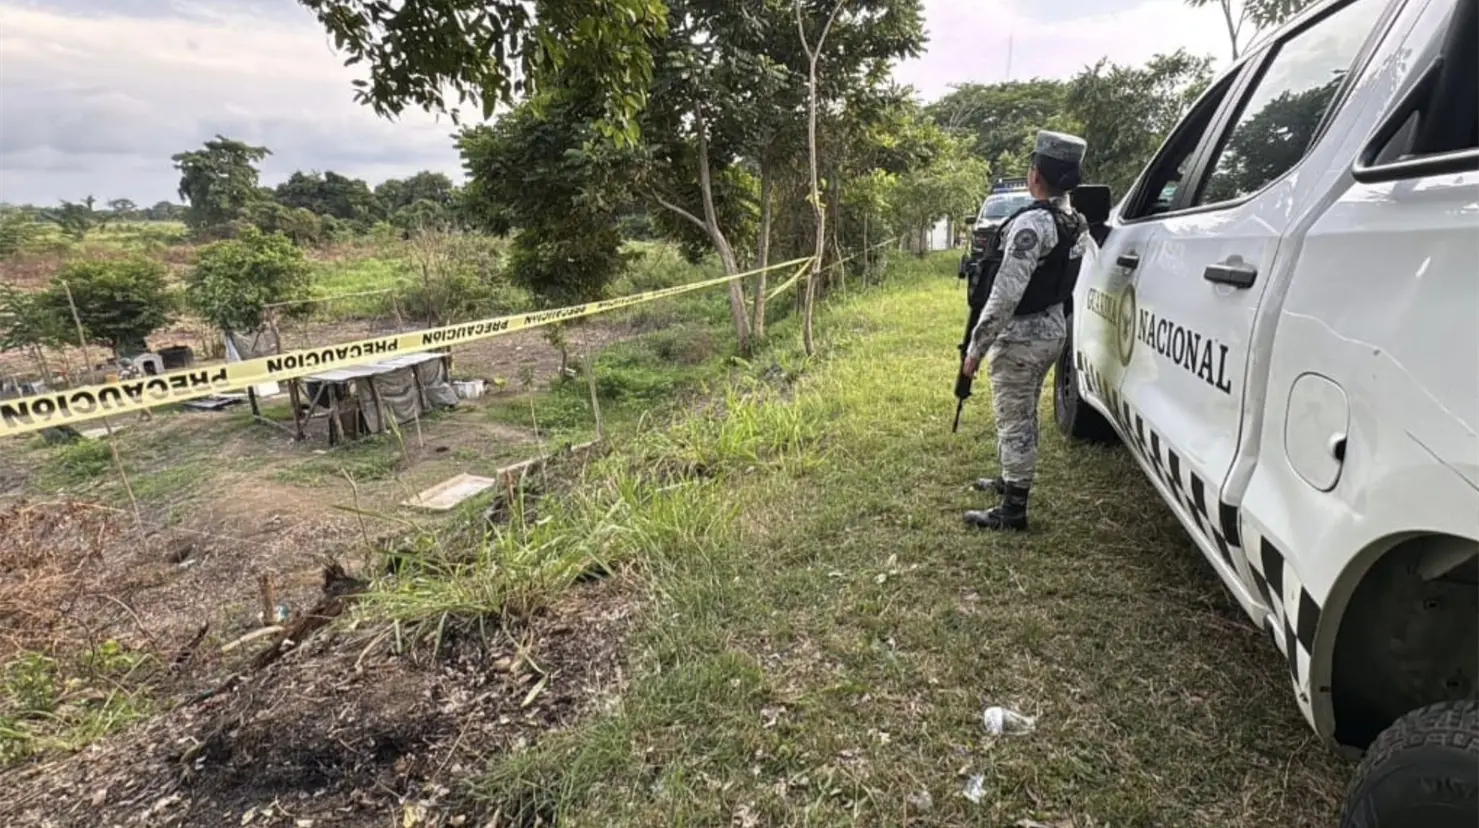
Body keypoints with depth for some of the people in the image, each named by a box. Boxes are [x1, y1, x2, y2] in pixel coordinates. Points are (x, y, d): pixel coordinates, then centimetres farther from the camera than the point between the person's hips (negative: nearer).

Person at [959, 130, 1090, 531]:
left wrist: (976, 346, -21)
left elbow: (1005, 294, -26)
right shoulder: (1075, 221, 7)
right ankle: (1011, 481, 38)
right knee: (1024, 415, 22)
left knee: (1014, 420, -1)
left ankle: (1012, 509, 9)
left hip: (1021, 336, -9)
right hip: (1052, 328, 9)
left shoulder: (1032, 223, -22)